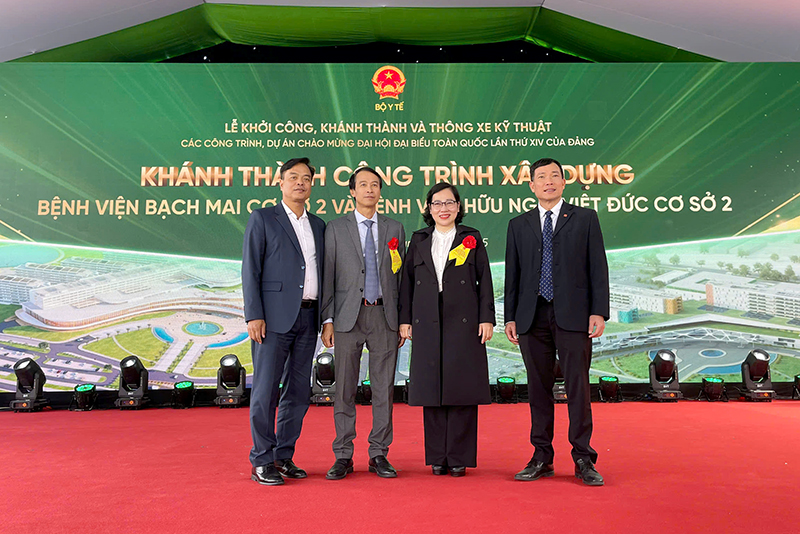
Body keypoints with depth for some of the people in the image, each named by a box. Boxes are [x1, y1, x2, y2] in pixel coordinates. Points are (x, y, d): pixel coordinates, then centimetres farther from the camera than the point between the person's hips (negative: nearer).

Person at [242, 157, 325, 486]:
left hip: (308, 317, 5)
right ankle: (262, 462, 9)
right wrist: (254, 315, -13)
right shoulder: (262, 218, 2)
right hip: (274, 317, -5)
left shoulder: (318, 225, 17)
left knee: (299, 392, 9)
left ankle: (284, 457, 21)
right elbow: (250, 270, -4)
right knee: (266, 390, -2)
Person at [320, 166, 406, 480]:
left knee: (384, 388, 5)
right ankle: (343, 456, 14)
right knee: (344, 389, 3)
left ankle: (379, 455, 16)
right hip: (348, 315, -1)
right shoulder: (335, 229, 6)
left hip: (385, 315, 2)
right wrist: (328, 320, -5)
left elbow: (401, 277, 11)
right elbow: (328, 277, 3)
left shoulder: (395, 229, 12)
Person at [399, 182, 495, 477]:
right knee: (431, 387, 4)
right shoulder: (419, 240, 13)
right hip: (427, 324, 2)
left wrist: (486, 318, -3)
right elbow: (407, 281, 11)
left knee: (462, 388, 0)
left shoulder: (472, 238, 7)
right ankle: (437, 458, 15)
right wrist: (405, 319, 5)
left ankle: (459, 458, 11)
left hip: (464, 323, -2)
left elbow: (484, 280, 4)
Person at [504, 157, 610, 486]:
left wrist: (599, 311, -6)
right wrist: (510, 317, 6)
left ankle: (583, 460, 9)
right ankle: (541, 458, 16)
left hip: (573, 315, -2)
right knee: (538, 388, 7)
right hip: (532, 317, 2)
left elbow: (598, 267, 3)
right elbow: (512, 274, 12)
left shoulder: (585, 219, 8)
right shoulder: (518, 225, 14)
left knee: (577, 386, -2)